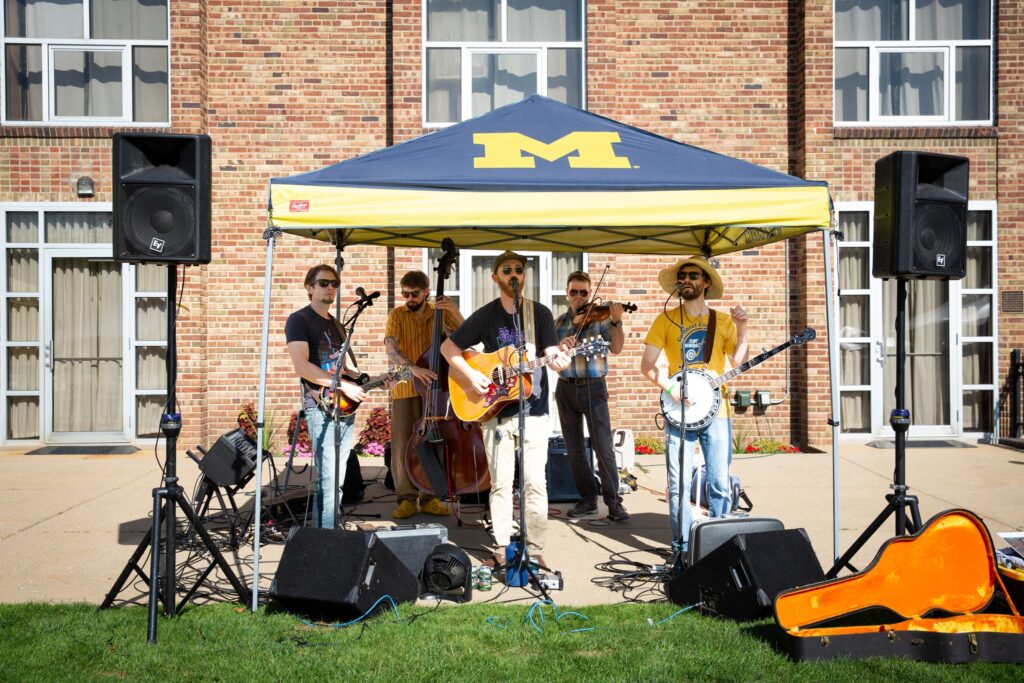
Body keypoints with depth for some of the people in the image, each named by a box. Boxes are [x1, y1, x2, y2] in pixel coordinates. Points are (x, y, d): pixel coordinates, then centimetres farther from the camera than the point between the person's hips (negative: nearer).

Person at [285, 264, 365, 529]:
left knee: (335, 481, 9)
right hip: (320, 407, -8)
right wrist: (342, 385, -18)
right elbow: (301, 366, -16)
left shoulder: (336, 325, 21)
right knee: (328, 480, -13)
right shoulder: (299, 320, -4)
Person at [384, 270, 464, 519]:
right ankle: (407, 498, 8)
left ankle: (429, 497, 14)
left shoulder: (440, 313, 8)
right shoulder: (397, 315, 0)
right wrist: (412, 367, -32)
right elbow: (390, 348, -15)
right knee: (403, 443, -2)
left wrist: (455, 312, -17)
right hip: (405, 389, -2)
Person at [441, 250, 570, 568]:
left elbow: (552, 353, -2)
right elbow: (448, 347, 8)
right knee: (500, 483, 4)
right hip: (495, 410, 1)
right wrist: (470, 374, -7)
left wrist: (558, 361, -26)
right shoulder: (485, 315, 4)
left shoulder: (540, 313, 3)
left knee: (535, 482, -3)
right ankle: (502, 548, 13)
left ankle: (534, 548, 8)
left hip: (533, 409, 0)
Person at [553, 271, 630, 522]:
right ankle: (587, 499, 20)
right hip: (566, 389, 4)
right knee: (574, 449, 9)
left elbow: (616, 348, -10)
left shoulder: (600, 317, 0)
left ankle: (614, 502, 1)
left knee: (603, 446, -7)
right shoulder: (558, 322, 10)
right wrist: (560, 346, -18)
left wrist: (616, 322, -25)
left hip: (593, 388, -4)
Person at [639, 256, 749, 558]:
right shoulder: (666, 320, 6)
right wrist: (671, 387, -12)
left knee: (720, 484, 1)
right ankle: (683, 546, 9)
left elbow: (738, 364, 4)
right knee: (679, 485, -3)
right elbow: (646, 365, 3)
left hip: (716, 410, 1)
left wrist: (742, 330, -8)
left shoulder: (723, 321, 10)